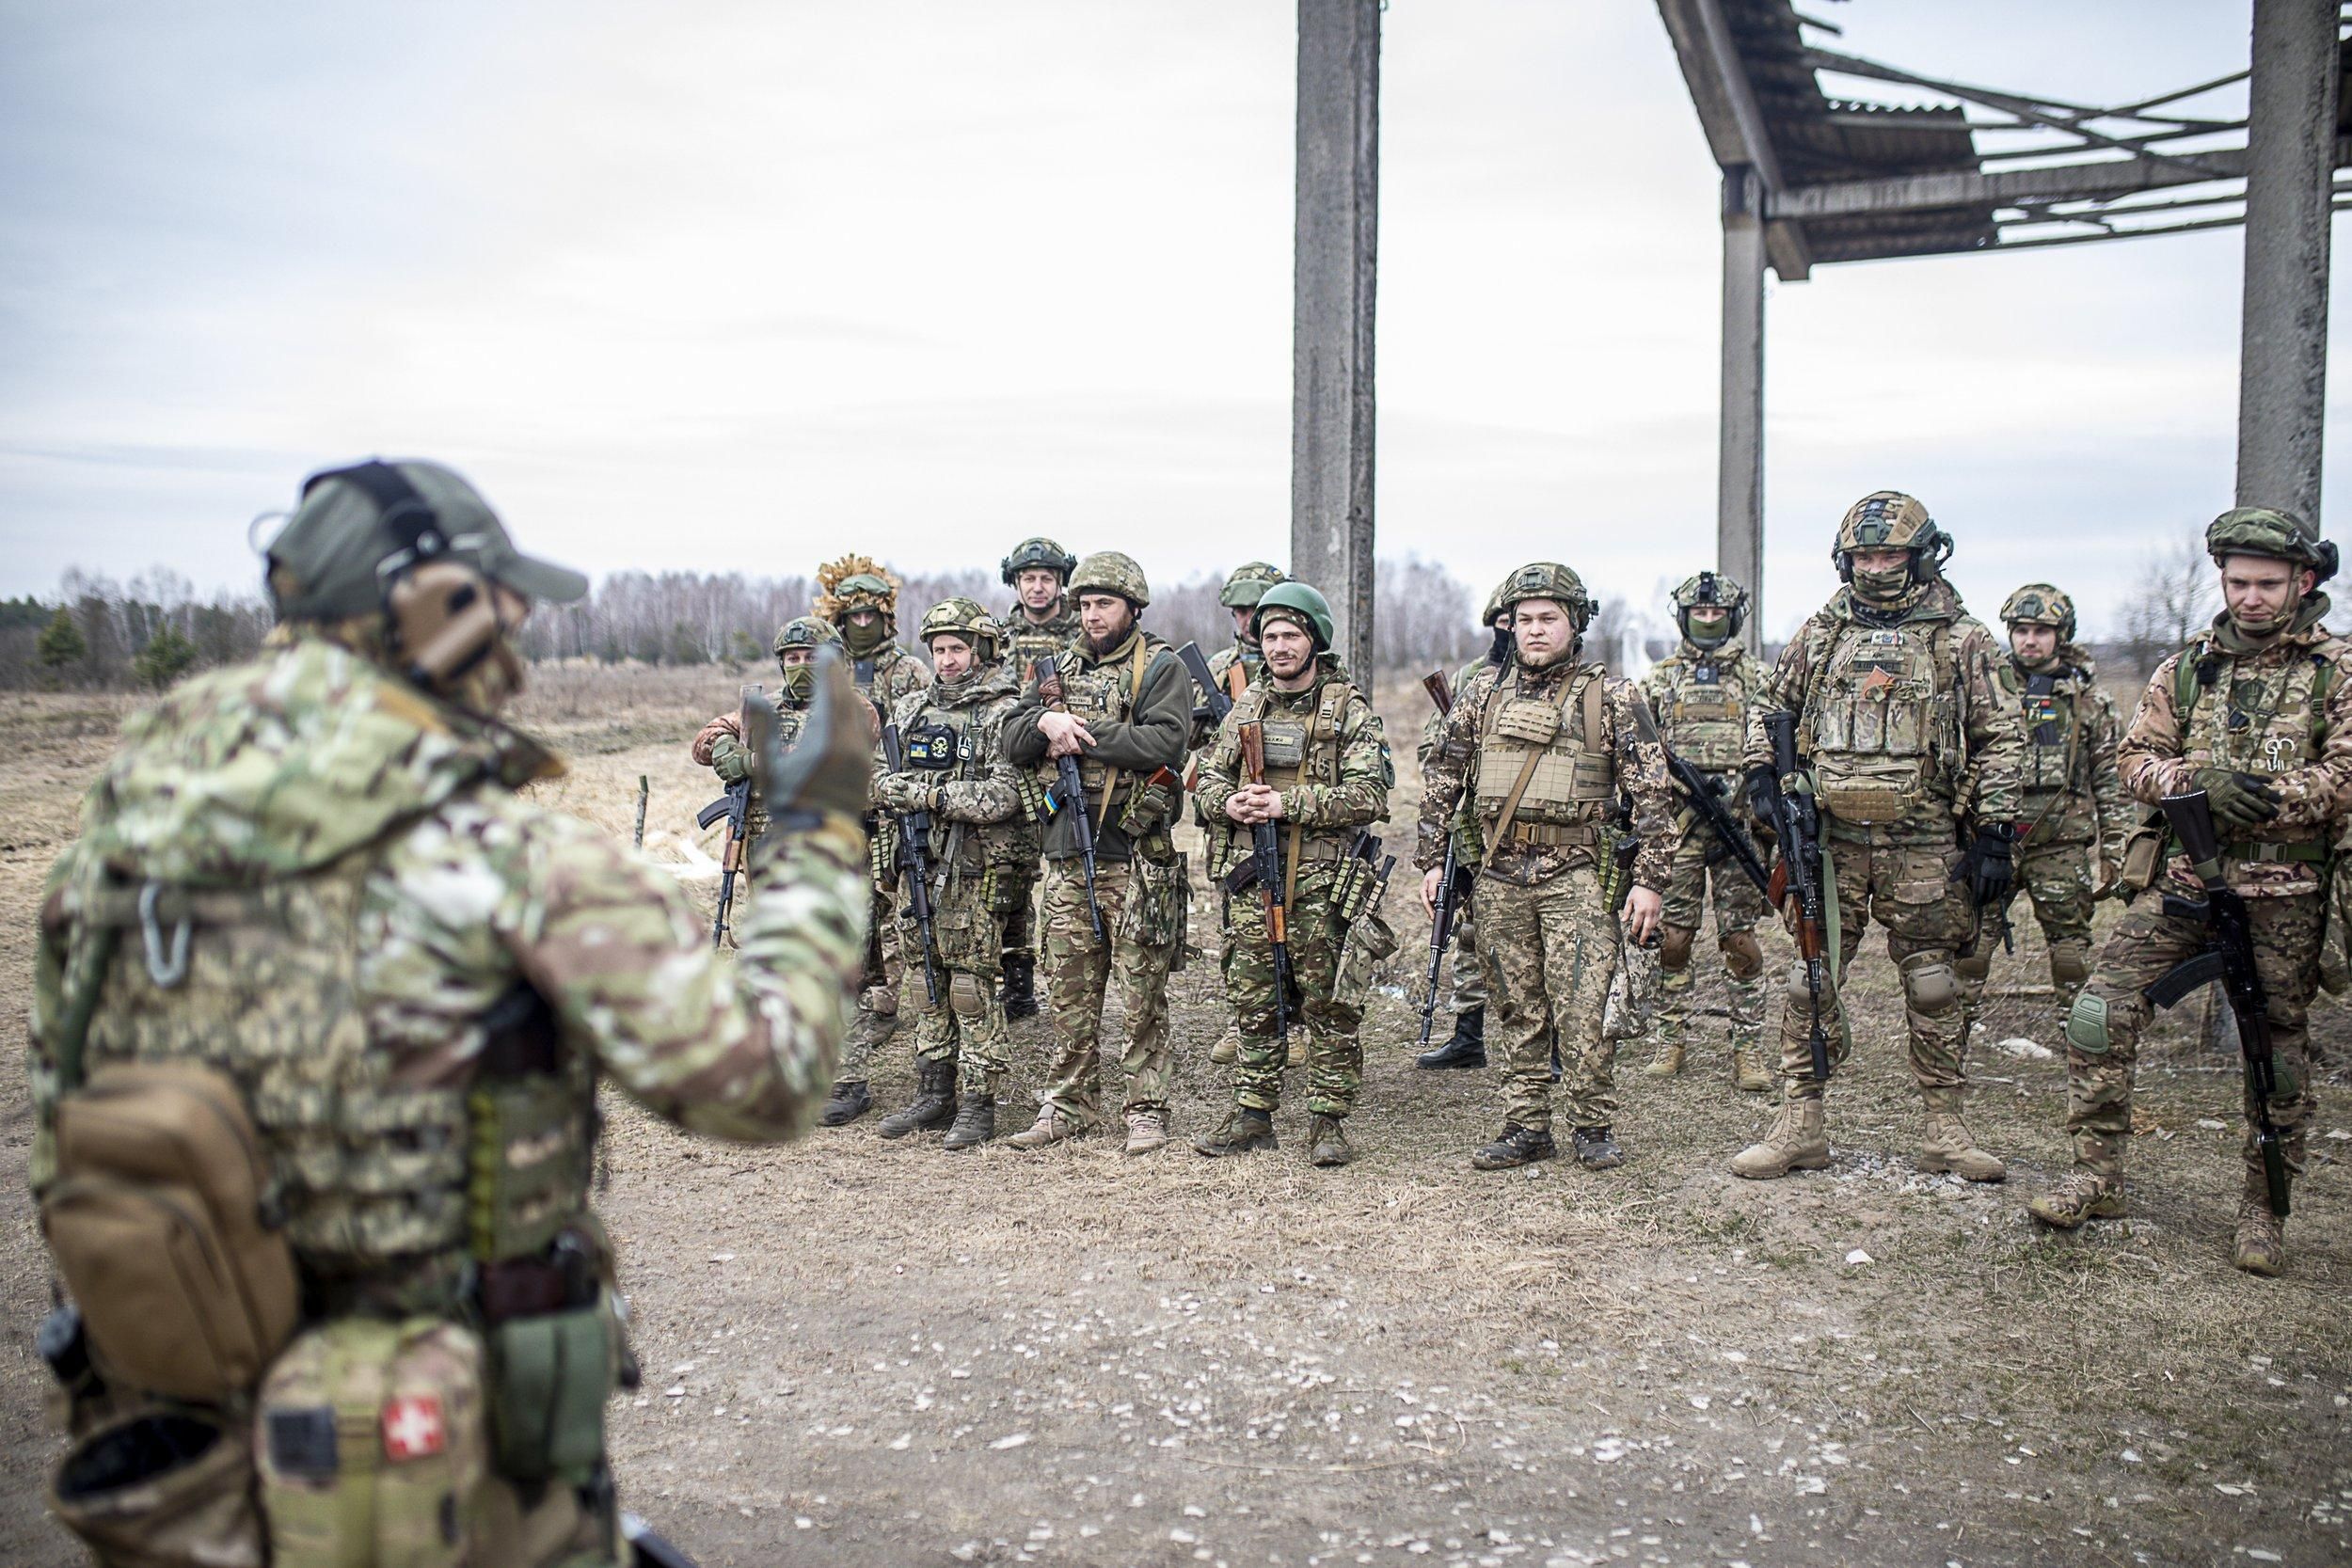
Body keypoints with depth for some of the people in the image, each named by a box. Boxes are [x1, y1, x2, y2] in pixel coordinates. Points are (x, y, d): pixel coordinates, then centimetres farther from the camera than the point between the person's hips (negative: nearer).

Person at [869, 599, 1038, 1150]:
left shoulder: (1004, 713, -6)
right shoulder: (910, 708, 13)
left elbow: (1003, 796, -16)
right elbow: (877, 778, 10)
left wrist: (929, 794, -16)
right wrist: (891, 788, -12)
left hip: (977, 871, -6)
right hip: (918, 863, 6)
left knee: (972, 986, -3)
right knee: (924, 981, 12)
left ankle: (979, 1103, 5)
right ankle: (934, 1090, 23)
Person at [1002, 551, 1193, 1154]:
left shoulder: (1162, 667, -2)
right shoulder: (1061, 669, 15)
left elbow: (1165, 742, -19)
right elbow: (1012, 742, 10)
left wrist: (1081, 732, -15)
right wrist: (1046, 720, -11)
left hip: (1135, 859, -5)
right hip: (1066, 853, 5)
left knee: (1142, 994, 1)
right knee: (1069, 992, 11)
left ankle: (1146, 1110, 11)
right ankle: (1070, 1106, 22)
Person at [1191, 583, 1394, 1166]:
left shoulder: (1350, 710, -2)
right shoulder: (1246, 707, 13)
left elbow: (1368, 796, -11)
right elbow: (1209, 778, 16)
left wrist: (1288, 803, -18)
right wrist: (1230, 803, -7)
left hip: (1323, 882, -4)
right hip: (1254, 878, 4)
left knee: (1329, 1007, 1)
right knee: (1254, 1004, 9)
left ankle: (1328, 1123, 10)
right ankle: (1252, 1117, 18)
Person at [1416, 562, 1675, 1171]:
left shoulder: (1613, 697, 1)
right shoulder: (1483, 692, 10)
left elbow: (1652, 794, -1)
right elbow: (1442, 779, 13)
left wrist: (1648, 881, -7)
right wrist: (1431, 859, 7)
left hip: (1577, 875, -3)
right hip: (1500, 875, 3)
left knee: (1582, 1008, -7)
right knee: (1516, 1010, 8)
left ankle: (1593, 1127, 8)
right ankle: (1526, 1127, 18)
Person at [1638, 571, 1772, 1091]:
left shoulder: (1758, 678, 9)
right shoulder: (1658, 679, 12)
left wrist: (1738, 787, -11)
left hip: (1739, 821, -1)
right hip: (1674, 821, 1)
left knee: (1739, 939, -2)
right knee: (1672, 939, 2)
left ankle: (1749, 1049, 6)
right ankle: (1671, 1042, 14)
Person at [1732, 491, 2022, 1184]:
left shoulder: (1961, 638, 3)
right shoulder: (1820, 633, 9)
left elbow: (1997, 739, 3)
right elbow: (1770, 706, 22)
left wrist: (1993, 835, -4)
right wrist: (1762, 774, 5)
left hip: (1925, 846, -2)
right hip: (1829, 840, 2)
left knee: (1932, 984, 6)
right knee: (1811, 979, 3)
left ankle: (1945, 1129, 18)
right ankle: (1800, 1127, 11)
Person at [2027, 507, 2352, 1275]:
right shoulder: (2186, 668, 10)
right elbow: (2137, 757, 4)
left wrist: (2262, 799, -20)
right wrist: (2202, 783, -15)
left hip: (2281, 895, -2)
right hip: (2179, 880, 2)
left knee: (2277, 1050, 7)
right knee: (2101, 1010, -8)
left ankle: (2264, 1209, 22)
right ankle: (2097, 1176, 4)